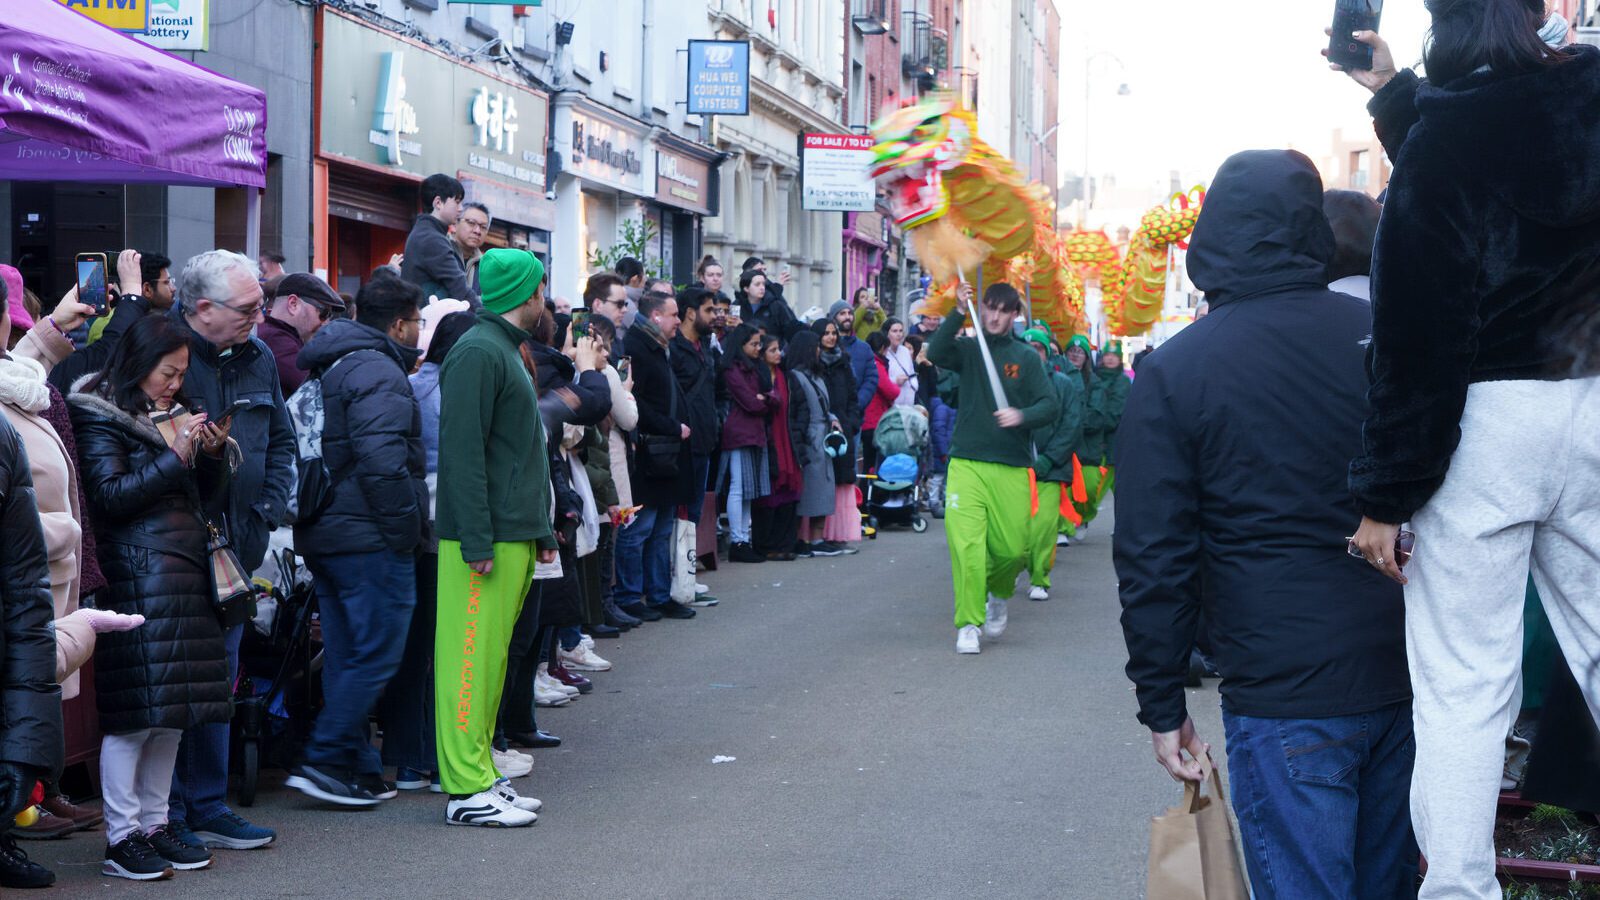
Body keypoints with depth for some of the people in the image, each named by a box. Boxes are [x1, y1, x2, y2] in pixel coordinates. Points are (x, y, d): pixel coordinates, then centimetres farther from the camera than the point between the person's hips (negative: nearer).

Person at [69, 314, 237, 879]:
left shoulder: (175, 415, 21)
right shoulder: (101, 418, -2)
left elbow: (209, 500, 21)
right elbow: (109, 497, -13)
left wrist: (213, 453, 3)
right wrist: (175, 457, -14)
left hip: (186, 575, 8)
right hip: (136, 577, -8)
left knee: (173, 710, 9)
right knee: (134, 709, -7)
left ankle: (154, 823, 17)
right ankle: (121, 839, -2)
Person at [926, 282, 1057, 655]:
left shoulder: (1026, 357, 7)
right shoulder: (969, 349, 7)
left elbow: (1050, 406, 1)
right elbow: (937, 354, -13)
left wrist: (1021, 415, -19)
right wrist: (959, 312, -21)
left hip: (1011, 469, 1)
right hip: (966, 463, -1)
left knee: (1014, 548, 1)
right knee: (965, 544, -11)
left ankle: (999, 594, 34)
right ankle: (968, 624, -1)